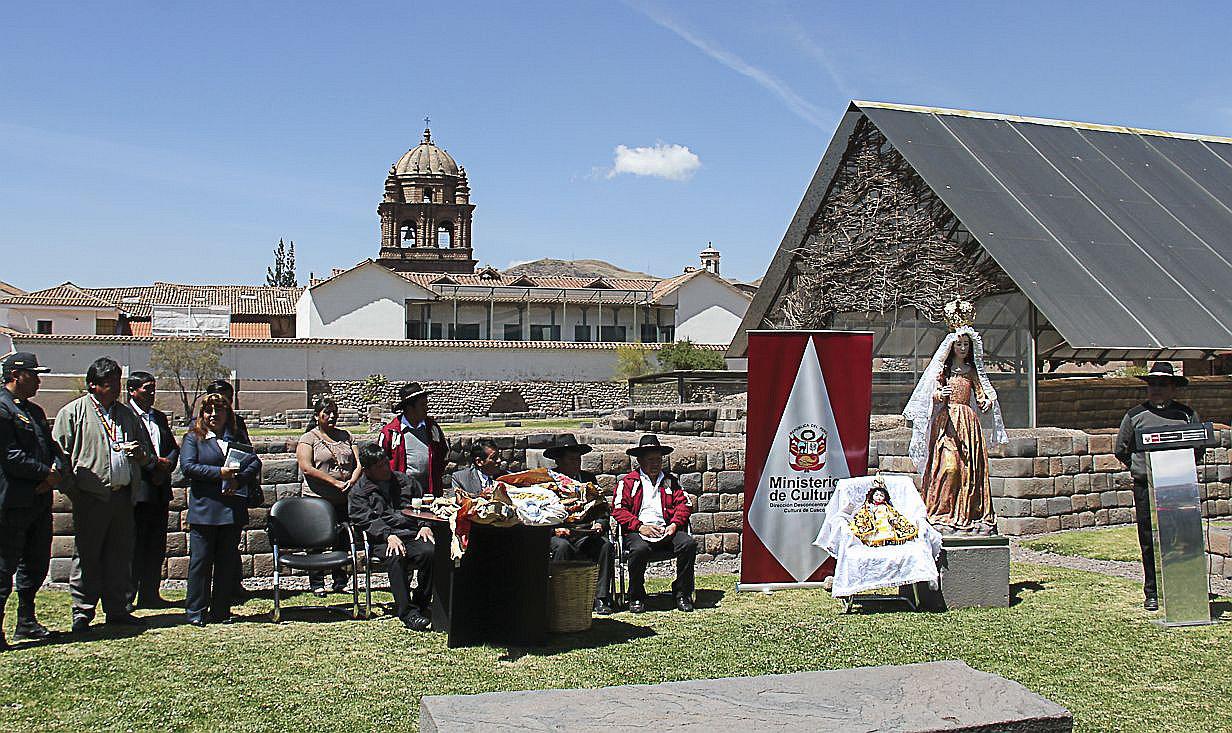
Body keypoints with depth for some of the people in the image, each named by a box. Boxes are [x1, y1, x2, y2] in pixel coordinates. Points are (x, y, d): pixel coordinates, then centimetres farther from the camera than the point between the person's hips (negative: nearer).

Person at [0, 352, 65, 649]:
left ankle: (27, 624, 28)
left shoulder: (34, 411, 19)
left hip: (39, 502, 10)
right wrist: (46, 473, -12)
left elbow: (53, 447, 18)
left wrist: (57, 471, -2)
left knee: (36, 565, 16)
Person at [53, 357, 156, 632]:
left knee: (121, 554, 9)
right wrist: (73, 489, -10)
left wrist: (140, 454, -1)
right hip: (91, 495, -5)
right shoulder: (73, 412, 1)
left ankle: (118, 610, 17)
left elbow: (149, 457, 23)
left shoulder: (127, 413, 18)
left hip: (123, 494, 5)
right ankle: (82, 612, 9)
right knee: (87, 555, 0)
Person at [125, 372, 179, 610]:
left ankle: (150, 595, 17)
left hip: (160, 490, 7)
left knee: (157, 546, 10)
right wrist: (155, 462, -13)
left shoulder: (160, 417, 19)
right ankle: (126, 597, 4)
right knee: (134, 546, -3)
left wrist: (167, 464, -1)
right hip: (137, 490, -7)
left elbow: (174, 447, 19)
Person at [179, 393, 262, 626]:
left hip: (233, 508, 3)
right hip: (204, 509, -3)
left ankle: (221, 611, 14)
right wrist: (220, 473, -16)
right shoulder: (193, 438, 6)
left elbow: (255, 463, 5)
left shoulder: (237, 439, 16)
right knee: (200, 561, -1)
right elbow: (188, 466, -8)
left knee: (228, 562, 6)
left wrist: (237, 479, -13)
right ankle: (196, 612, 8)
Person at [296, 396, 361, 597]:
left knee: (343, 541, 8)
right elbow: (306, 468, -13)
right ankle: (317, 584, 12)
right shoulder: (308, 439, -1)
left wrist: (352, 480, -13)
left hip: (345, 499, 4)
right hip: (318, 499, -4)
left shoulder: (344, 436, 14)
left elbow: (359, 462, 8)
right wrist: (335, 482, -19)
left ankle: (340, 582, 19)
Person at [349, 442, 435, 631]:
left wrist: (425, 525, 2)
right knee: (396, 557, -37)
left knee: (430, 551, -30)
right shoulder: (359, 492, 10)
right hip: (383, 540, -3)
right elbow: (366, 520, -4)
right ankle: (407, 611, -30)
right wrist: (388, 535, -20)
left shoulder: (406, 481, 22)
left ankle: (421, 603, -12)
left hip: (413, 535, 3)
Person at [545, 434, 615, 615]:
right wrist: (555, 529, -17)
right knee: (562, 546, -35)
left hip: (586, 534, 3)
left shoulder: (589, 478, 16)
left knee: (606, 545, -24)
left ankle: (601, 599, -20)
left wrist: (599, 524, -4)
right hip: (557, 534, -3)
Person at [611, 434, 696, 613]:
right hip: (638, 531, -3)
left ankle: (682, 592, -8)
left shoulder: (670, 481, 23)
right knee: (639, 549, -36)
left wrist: (674, 525, -5)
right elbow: (619, 510, 1)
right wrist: (639, 526, -13)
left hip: (666, 530, 3)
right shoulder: (628, 482, 12)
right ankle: (636, 597, -13)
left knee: (689, 543, -26)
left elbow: (684, 504, 15)